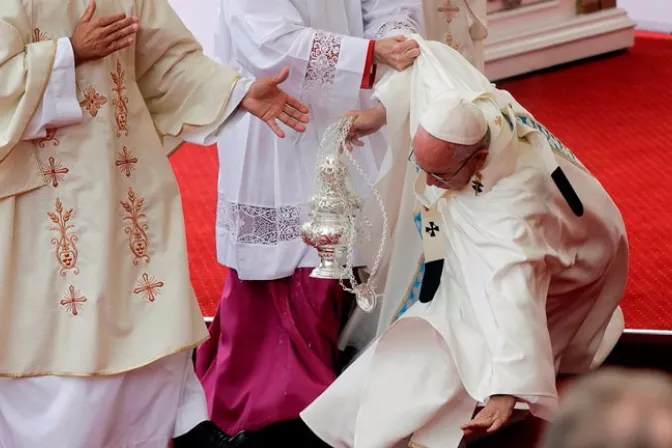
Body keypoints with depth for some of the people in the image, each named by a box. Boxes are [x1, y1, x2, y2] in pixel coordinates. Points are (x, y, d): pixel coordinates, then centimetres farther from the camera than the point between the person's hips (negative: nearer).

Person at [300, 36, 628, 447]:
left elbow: (513, 295, -58)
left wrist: (505, 394, -68)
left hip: (570, 267, -8)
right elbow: (427, 57, -11)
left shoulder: (511, 201, -49)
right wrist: (379, 113, -18)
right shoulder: (460, 103, -33)